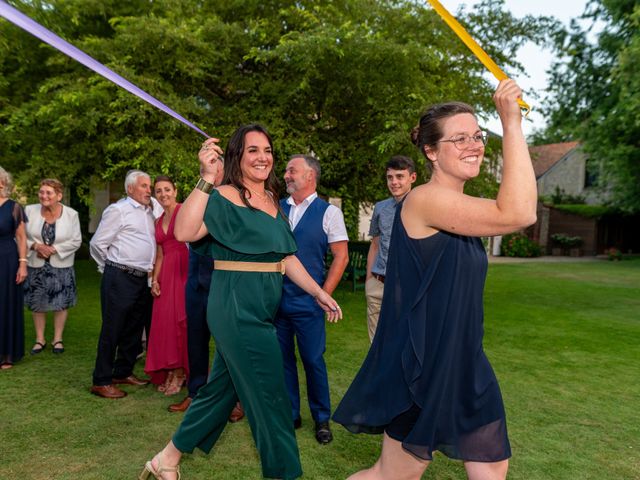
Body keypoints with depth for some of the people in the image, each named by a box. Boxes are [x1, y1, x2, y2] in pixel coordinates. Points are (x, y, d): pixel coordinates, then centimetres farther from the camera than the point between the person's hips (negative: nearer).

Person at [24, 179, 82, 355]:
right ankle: (40, 340, 25)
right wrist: (36, 246, -17)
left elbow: (76, 241, -7)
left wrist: (54, 249, -16)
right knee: (37, 304, 10)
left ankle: (57, 339, 21)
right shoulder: (29, 210, -5)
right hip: (36, 265, 1)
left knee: (61, 303, 6)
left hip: (61, 266, -1)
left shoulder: (71, 214, -8)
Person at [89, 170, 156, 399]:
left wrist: (149, 268, 12)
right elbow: (98, 243, -6)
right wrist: (111, 269, 5)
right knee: (112, 330, -1)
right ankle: (101, 382, 9)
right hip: (120, 279, -7)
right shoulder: (118, 210, -6)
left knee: (134, 328, 14)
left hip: (142, 279, 7)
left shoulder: (149, 212, 16)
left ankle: (123, 373, 29)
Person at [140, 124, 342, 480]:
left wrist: (319, 293, 9)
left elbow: (288, 257, 13)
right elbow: (185, 232, -27)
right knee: (270, 397, 0)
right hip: (237, 308, -8)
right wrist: (207, 179, -31)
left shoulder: (274, 202, 13)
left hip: (263, 311, 8)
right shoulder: (224, 198, -10)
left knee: (223, 387, 18)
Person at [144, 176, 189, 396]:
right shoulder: (158, 222, 19)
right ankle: (170, 372, 22)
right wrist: (155, 280, 7)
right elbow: (160, 255, 19)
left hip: (185, 270, -7)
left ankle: (179, 372, 12)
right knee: (164, 320, 7)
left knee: (181, 320, -3)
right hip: (166, 274, 7)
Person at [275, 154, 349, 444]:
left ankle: (322, 420, 26)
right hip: (275, 298, 4)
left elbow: (341, 256, -4)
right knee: (282, 358, 12)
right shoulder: (276, 208, 6)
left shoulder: (329, 212, -3)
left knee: (313, 360, 5)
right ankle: (290, 414, 30)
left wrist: (324, 294, -7)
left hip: (307, 301, -3)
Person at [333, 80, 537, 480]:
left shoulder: (459, 207, 10)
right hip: (421, 364, -9)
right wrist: (512, 124, -25)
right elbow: (517, 214, -30)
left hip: (463, 361, 9)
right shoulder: (425, 199, -19)